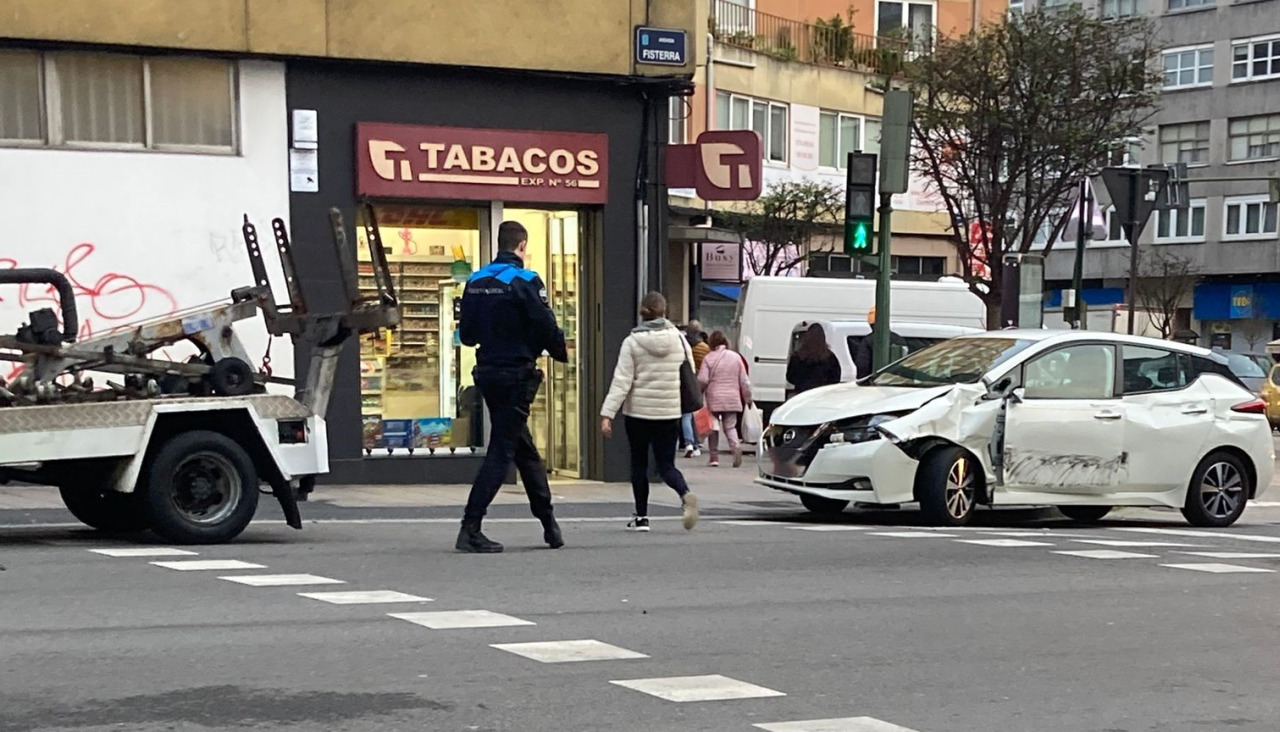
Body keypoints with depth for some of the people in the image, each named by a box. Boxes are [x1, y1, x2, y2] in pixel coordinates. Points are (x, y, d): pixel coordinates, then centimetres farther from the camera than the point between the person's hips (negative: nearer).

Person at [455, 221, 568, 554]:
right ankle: (470, 529, -8)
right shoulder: (525, 281, -13)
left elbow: (466, 334, 9)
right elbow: (546, 327, -13)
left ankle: (548, 521, 25)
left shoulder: (475, 282, 7)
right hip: (516, 374, -7)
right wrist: (563, 352, 6)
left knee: (525, 449, 16)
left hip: (487, 373, 7)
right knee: (501, 451, -4)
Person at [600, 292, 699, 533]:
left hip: (638, 412, -2)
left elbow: (621, 381, -11)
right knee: (666, 464, 6)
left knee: (639, 463, 12)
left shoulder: (632, 342, -6)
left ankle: (641, 517, 14)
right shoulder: (679, 339, 1)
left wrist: (607, 414, -12)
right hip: (670, 413, 2)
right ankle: (686, 494, -23)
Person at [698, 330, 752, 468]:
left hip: (714, 399, -2)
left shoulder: (709, 358, -5)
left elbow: (702, 380, -11)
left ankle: (714, 457, 11)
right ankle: (736, 447, -20)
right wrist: (748, 398, 14)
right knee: (730, 427, 7)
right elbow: (744, 381, 5)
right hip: (732, 399, 2)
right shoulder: (736, 357, 3)